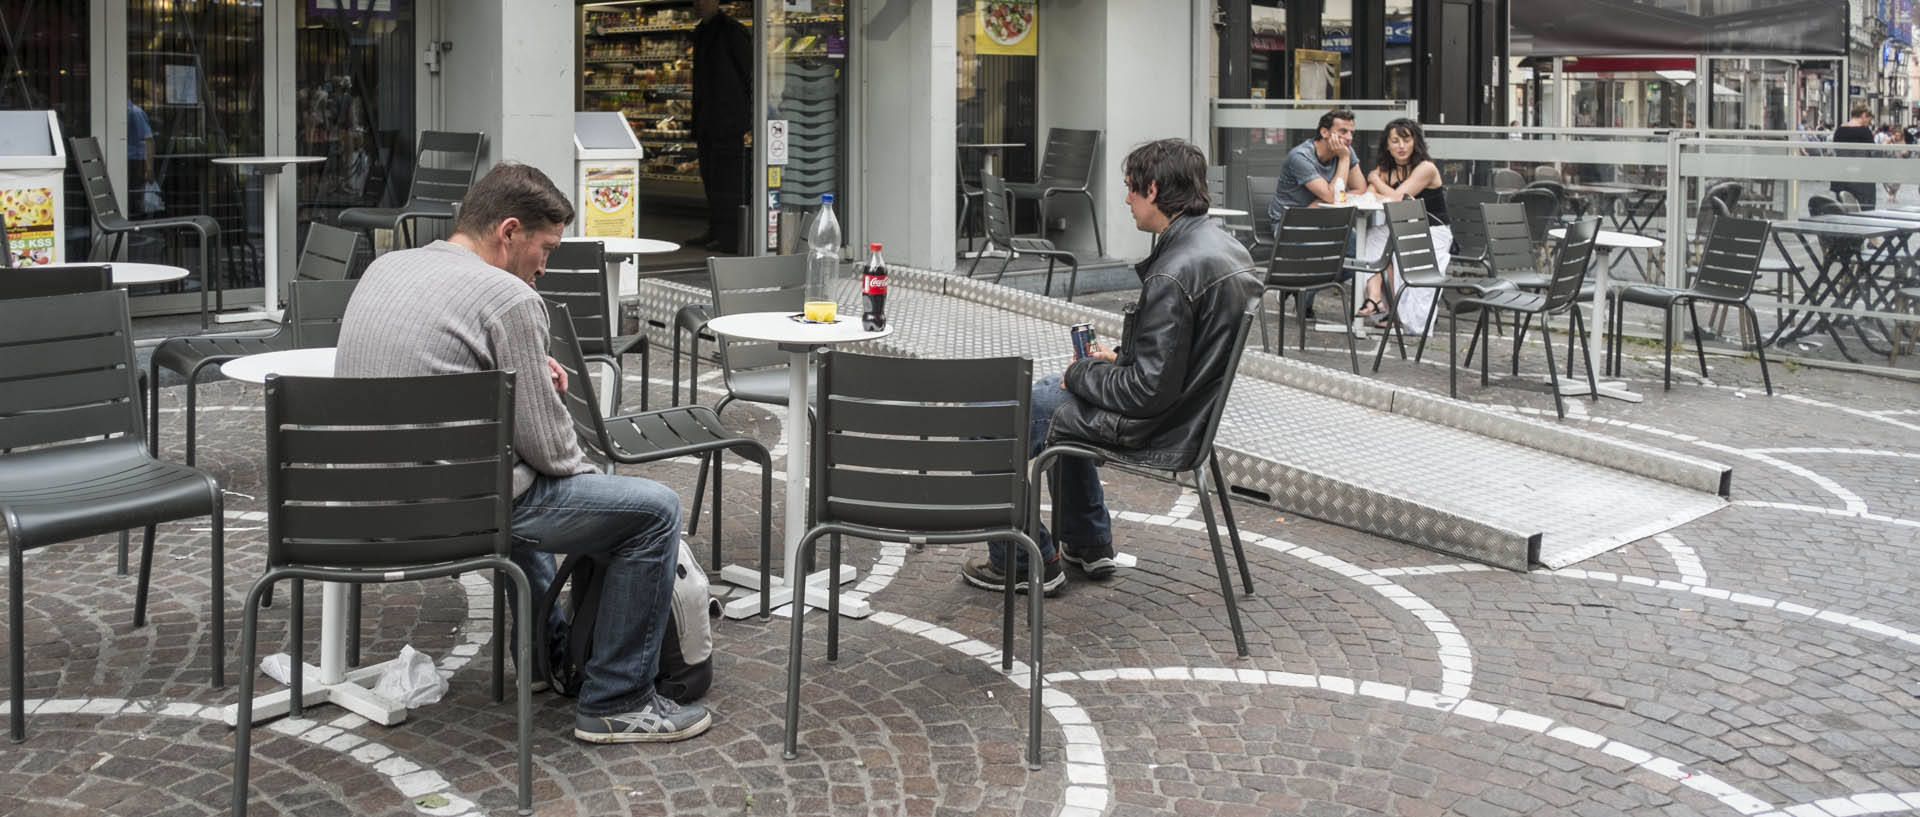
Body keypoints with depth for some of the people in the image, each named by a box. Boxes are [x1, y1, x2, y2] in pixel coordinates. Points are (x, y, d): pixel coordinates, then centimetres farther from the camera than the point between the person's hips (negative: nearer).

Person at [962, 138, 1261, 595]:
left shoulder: (1174, 274, -28)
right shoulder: (1225, 248, 3)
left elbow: (1149, 391, -27)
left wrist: (1083, 374, -11)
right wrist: (1120, 358, 8)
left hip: (1155, 427, -10)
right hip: (1190, 409, 10)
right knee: (1054, 392, 34)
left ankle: (1024, 561, 11)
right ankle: (1088, 545, 38)